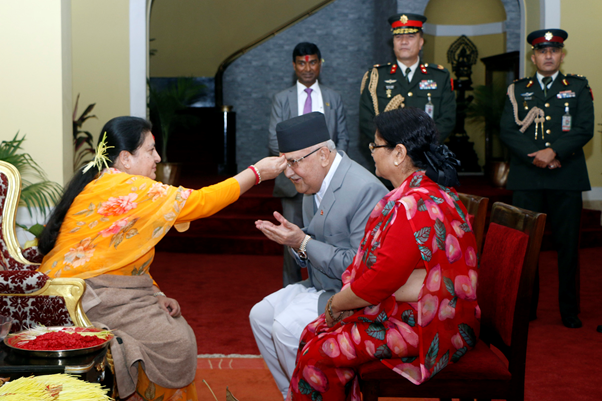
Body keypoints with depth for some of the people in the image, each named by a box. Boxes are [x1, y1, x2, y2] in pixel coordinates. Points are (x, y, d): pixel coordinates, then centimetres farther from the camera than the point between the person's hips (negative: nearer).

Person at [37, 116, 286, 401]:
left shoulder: (98, 182, 13)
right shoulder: (124, 188, -19)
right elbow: (199, 203, -16)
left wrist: (155, 294, 3)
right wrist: (257, 172, -8)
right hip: (88, 298, -10)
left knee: (178, 332, 6)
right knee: (175, 343, -11)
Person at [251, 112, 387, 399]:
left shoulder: (365, 190, -24)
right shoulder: (313, 186, 5)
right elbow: (313, 253, 12)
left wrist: (303, 243, -23)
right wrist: (293, 239, -11)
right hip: (321, 287, 10)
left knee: (287, 326, -22)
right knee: (261, 315, 5)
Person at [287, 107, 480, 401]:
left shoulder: (415, 207, -26)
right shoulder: (429, 193, 10)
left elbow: (382, 279, -24)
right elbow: (384, 263, 12)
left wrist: (337, 303, -7)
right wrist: (344, 298, 1)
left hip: (426, 329, -10)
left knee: (318, 354, -12)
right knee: (314, 332, 6)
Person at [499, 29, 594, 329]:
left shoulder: (578, 88, 11)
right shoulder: (517, 90, 13)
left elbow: (584, 129, -2)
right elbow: (507, 131, 2)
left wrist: (553, 151, -15)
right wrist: (535, 156, -11)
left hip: (567, 180, -1)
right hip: (526, 179, 1)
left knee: (568, 245, 1)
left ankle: (569, 311, 11)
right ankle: (526, 308, 13)